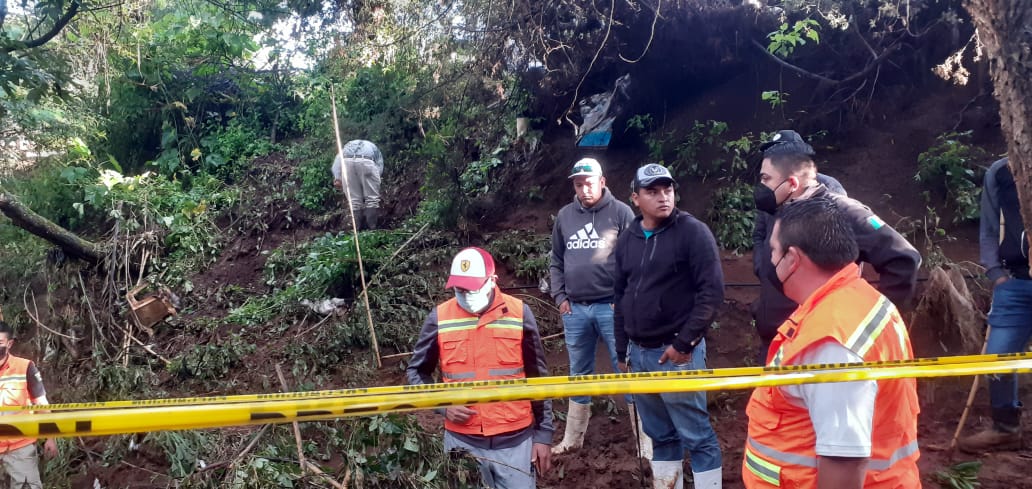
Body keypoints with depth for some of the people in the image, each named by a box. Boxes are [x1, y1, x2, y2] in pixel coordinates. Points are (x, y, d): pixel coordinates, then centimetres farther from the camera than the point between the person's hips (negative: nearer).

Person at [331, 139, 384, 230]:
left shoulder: (348, 145, 41)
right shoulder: (373, 148, 39)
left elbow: (338, 159, 19)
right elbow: (379, 166, 19)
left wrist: (337, 178, 9)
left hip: (346, 161, 2)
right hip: (366, 161, -2)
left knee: (354, 199, 10)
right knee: (372, 198, 8)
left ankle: (360, 229, 11)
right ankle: (371, 228, 6)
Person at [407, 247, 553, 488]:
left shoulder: (519, 314, -4)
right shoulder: (439, 318, -4)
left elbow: (537, 378, 2)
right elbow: (416, 371, 9)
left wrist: (543, 434, 3)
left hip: (515, 440, 0)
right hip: (462, 441, 1)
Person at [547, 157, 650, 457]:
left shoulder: (620, 212, -3)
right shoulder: (564, 216, 9)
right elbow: (556, 261, 15)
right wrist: (560, 297, 6)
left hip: (612, 307, -4)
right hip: (575, 309, 4)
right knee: (579, 374, 16)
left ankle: (645, 443, 7)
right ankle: (572, 439, 29)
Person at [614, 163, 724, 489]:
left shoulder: (693, 232, -7)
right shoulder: (627, 240, 11)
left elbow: (712, 291, -12)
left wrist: (684, 342, -15)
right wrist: (622, 351, 17)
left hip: (677, 352, -6)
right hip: (638, 352, 6)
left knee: (696, 435, -2)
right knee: (659, 434, 15)